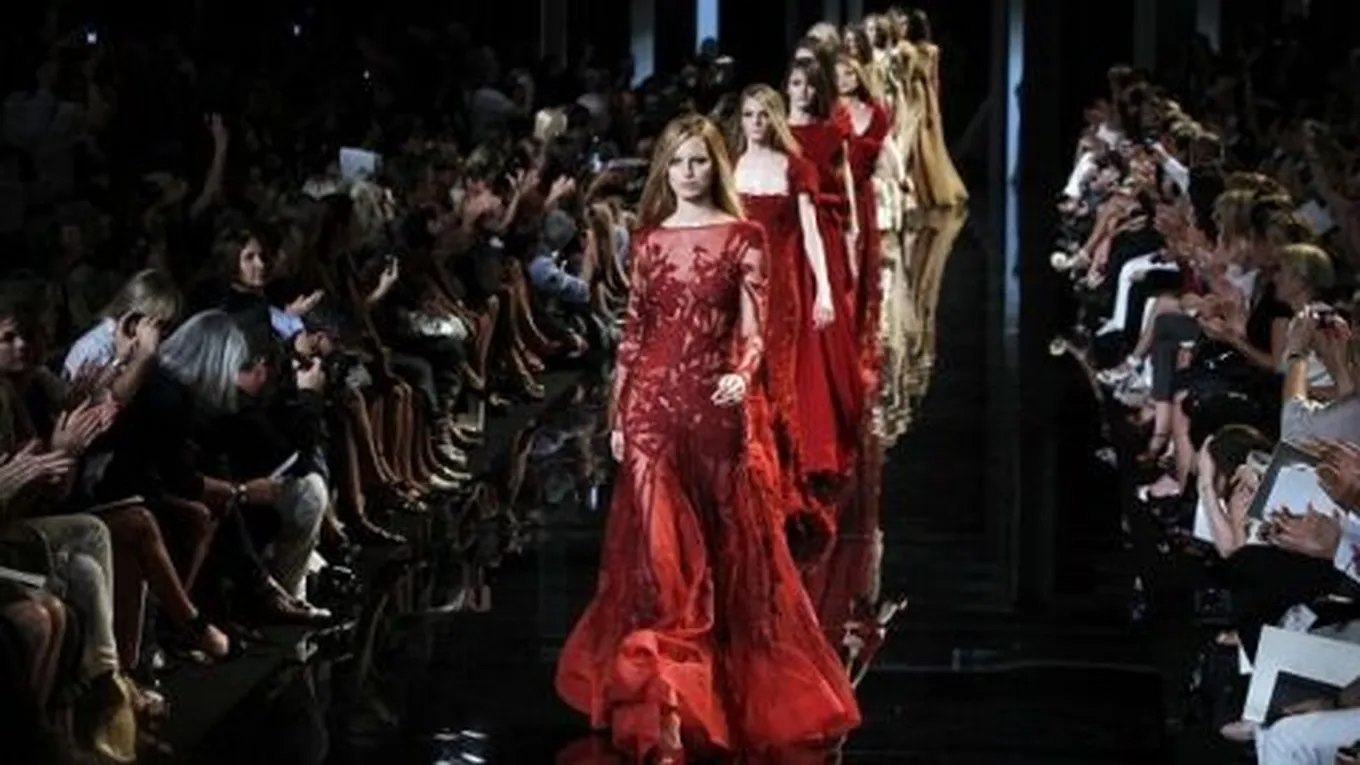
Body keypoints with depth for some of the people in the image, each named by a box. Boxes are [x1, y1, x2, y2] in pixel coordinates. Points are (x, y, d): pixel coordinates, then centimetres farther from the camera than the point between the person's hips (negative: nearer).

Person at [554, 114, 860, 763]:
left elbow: (752, 330, -5)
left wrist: (741, 377, -25)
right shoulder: (647, 241, 7)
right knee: (659, 552, -2)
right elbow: (632, 333, 9)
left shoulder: (742, 238, 0)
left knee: (729, 545, 6)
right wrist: (617, 413, 7)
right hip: (654, 401, 2)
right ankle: (664, 700, -2)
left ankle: (733, 684, 20)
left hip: (718, 402, -2)